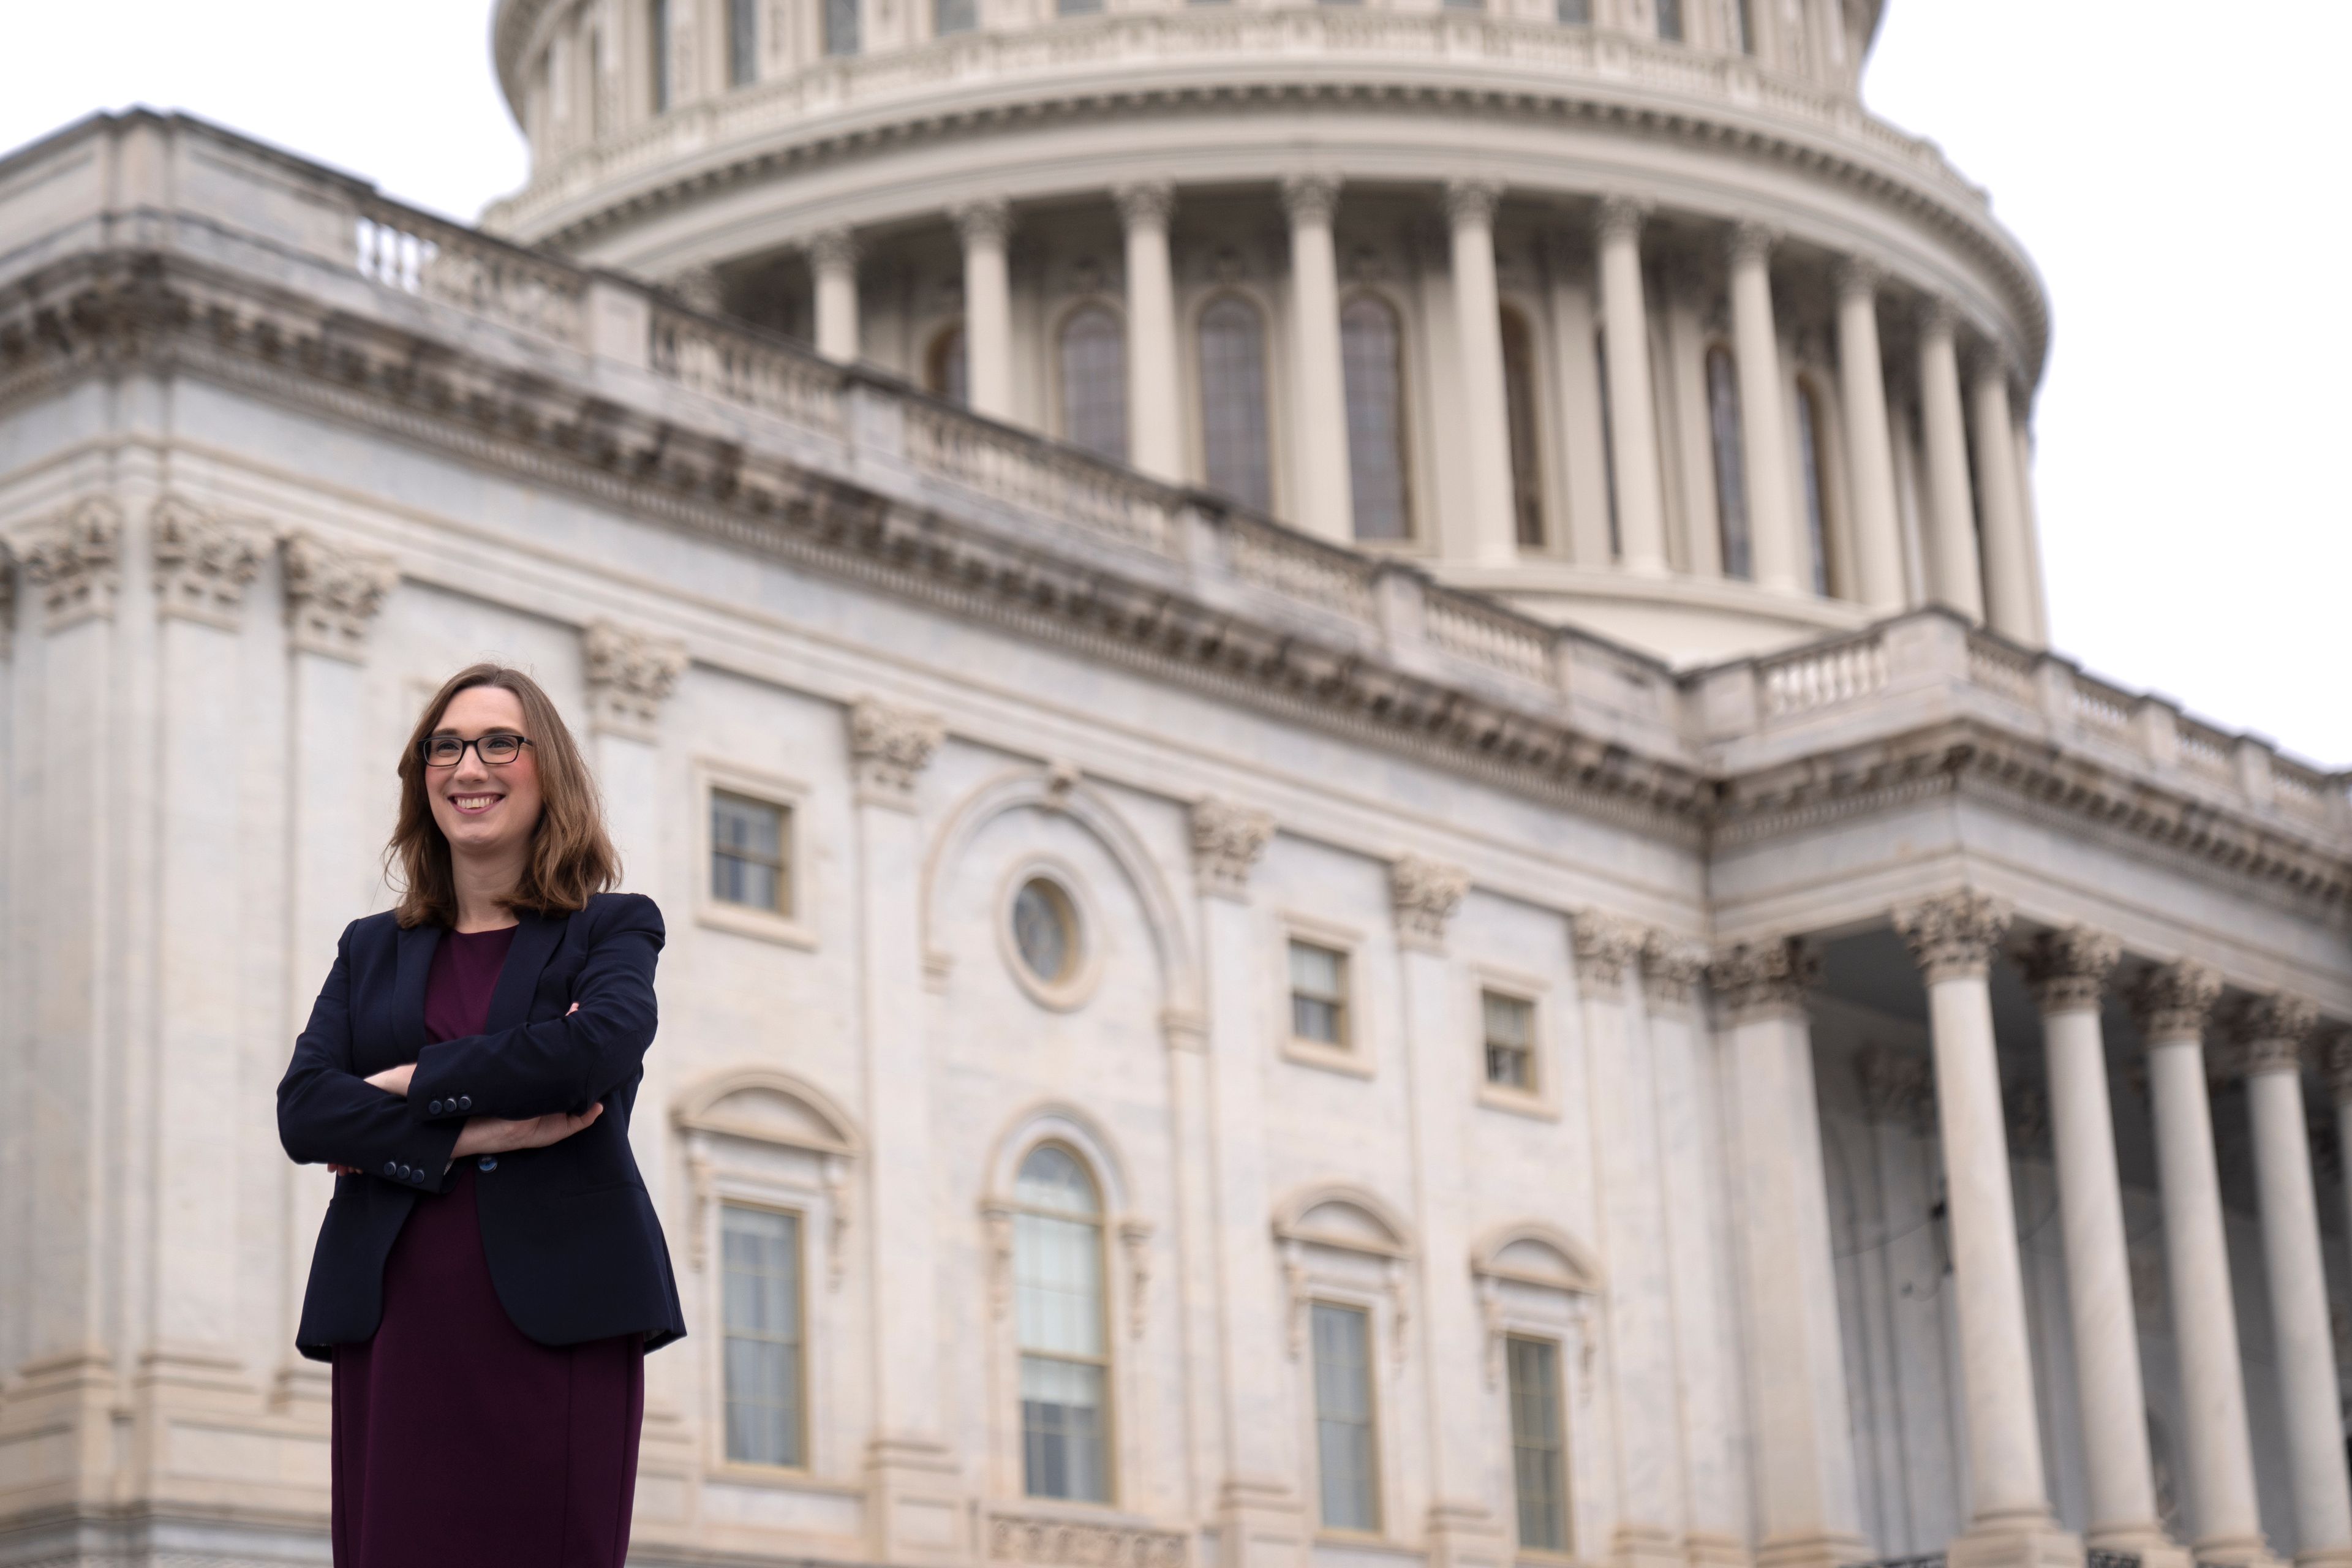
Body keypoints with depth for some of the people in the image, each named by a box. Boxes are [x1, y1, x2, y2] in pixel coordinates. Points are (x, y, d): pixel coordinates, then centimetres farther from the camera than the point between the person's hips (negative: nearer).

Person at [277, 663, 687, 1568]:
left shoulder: (612, 928, 11)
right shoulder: (373, 950, 19)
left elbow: (597, 1046, -12)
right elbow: (302, 1111, 3)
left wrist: (410, 1085, -5)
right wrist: (472, 1135, -10)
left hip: (557, 1321, -3)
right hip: (396, 1323, 3)